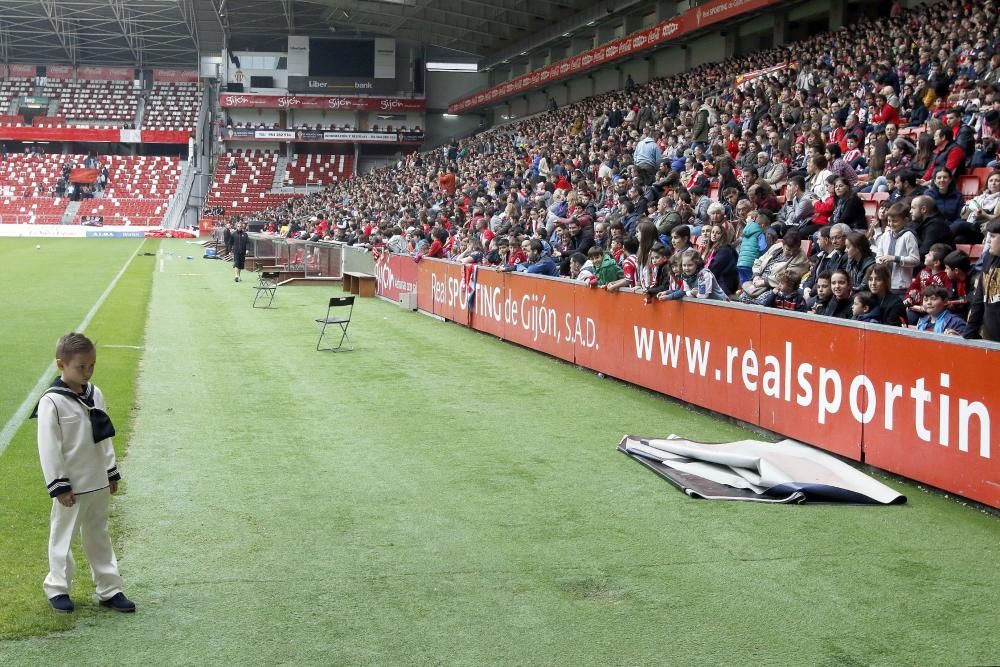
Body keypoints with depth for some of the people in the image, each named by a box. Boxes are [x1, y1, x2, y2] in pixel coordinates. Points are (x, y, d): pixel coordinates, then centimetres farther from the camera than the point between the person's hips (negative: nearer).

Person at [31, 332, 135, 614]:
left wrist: (112, 472, 13)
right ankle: (57, 589, 21)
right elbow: (48, 447, -15)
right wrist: (59, 485, -16)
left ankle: (110, 589, 20)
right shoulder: (52, 402, -15)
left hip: (99, 484, 6)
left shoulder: (95, 395, 5)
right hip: (71, 487, -6)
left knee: (99, 536, 14)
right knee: (63, 537, 7)